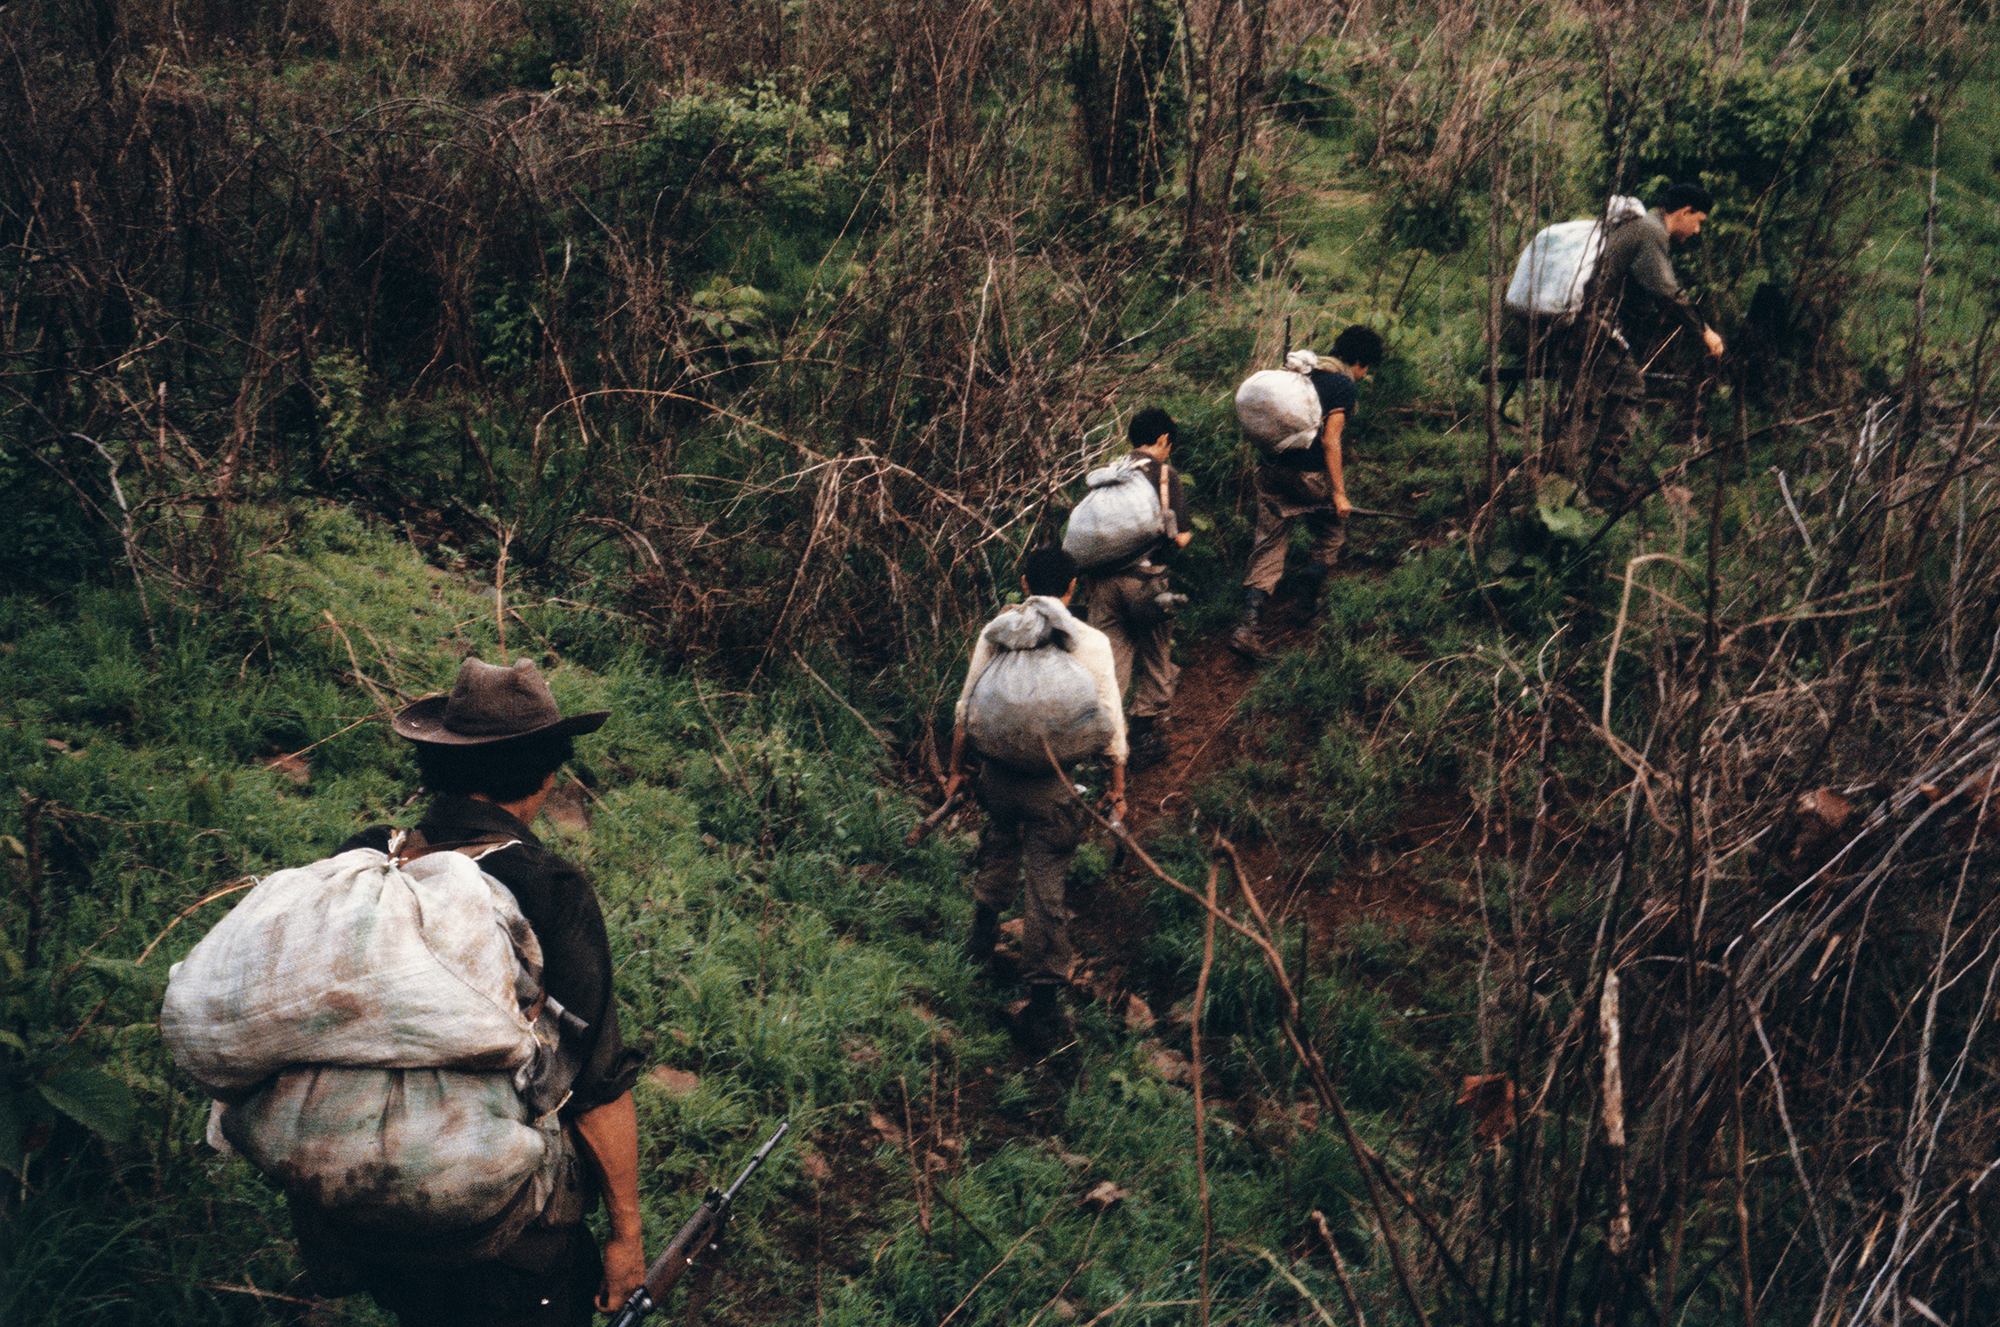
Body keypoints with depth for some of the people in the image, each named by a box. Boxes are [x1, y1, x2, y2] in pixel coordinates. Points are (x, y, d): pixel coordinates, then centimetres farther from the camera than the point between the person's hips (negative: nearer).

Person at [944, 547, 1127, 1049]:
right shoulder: (1091, 642, -6)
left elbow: (966, 709, 5)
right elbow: (1111, 723, -4)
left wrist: (958, 768, 18)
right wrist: (1118, 787, 7)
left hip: (998, 771, 3)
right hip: (1055, 782, -2)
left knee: (998, 849, 30)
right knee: (1046, 885, 3)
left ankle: (983, 932, 50)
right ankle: (1044, 1003, 9)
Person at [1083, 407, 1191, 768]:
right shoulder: (1165, 475, -3)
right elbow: (1179, 537, -5)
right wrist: (1186, 534, 17)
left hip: (1104, 579, 4)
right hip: (1144, 580, -4)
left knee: (1107, 661, 5)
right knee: (1155, 662, 12)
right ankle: (1145, 740, 18)